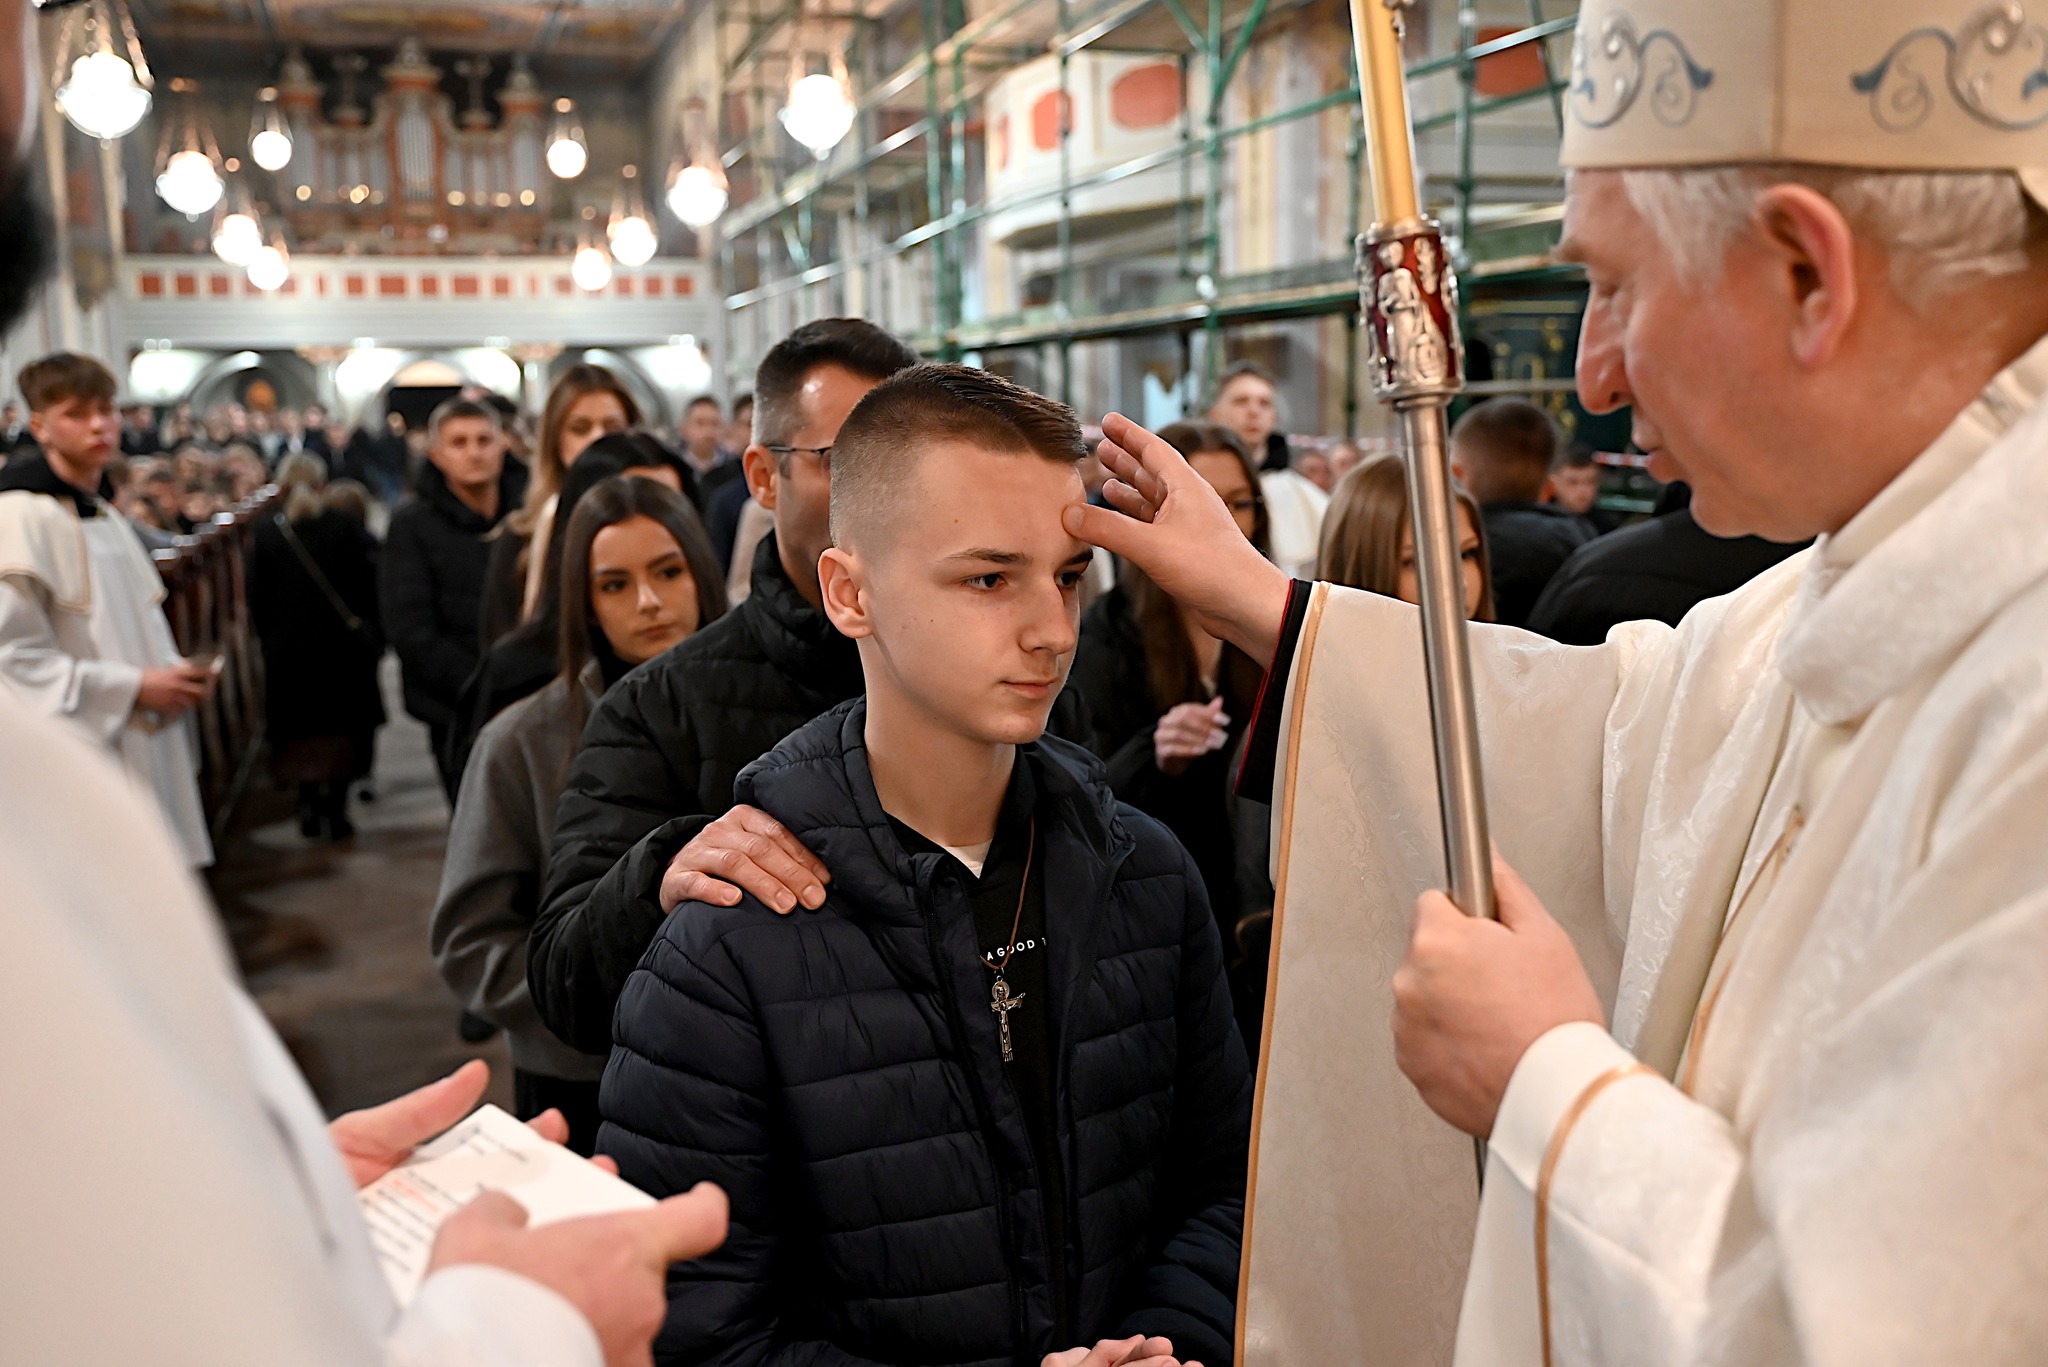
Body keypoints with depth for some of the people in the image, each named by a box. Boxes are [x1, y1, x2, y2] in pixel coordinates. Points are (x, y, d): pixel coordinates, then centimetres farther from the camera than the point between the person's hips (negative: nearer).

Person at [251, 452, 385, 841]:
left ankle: (309, 803, 10)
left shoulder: (265, 532, -2)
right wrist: (374, 637, 5)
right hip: (342, 645, -1)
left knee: (299, 728, 11)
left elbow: (258, 598, 1)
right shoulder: (345, 528, -7)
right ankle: (335, 807, 1)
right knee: (344, 726, 6)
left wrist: (269, 639, 12)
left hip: (287, 648, 1)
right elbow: (367, 588, -5)